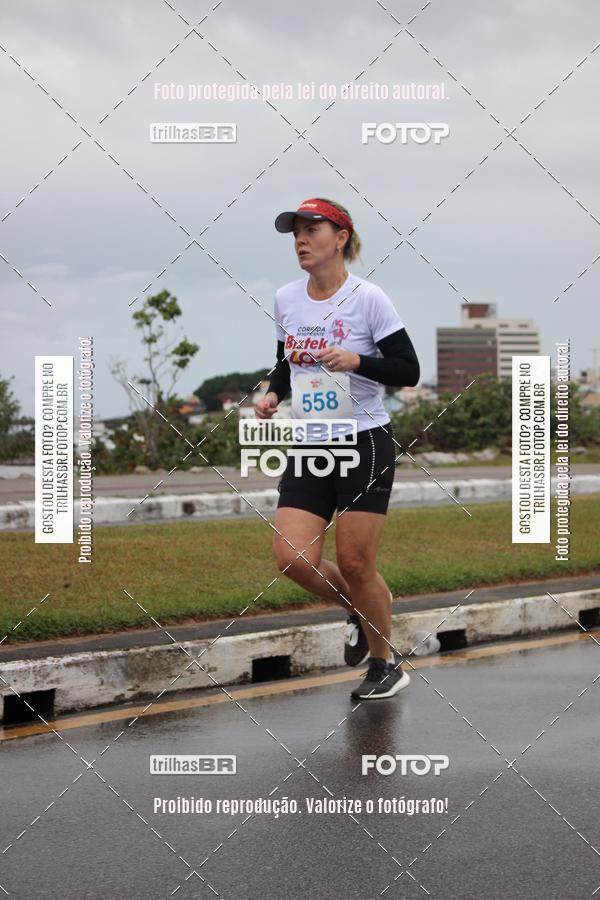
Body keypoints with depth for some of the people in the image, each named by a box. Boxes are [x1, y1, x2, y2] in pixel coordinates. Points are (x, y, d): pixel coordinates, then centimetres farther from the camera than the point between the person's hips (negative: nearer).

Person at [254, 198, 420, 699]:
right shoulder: (286, 300, 6)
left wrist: (357, 361, -23)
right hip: (309, 448, 5)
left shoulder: (368, 298, -10)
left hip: (366, 444, -5)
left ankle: (386, 665, 18)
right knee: (293, 558, -8)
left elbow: (409, 371, -8)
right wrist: (273, 394, 1)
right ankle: (359, 611, 22)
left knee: (355, 563, -3)